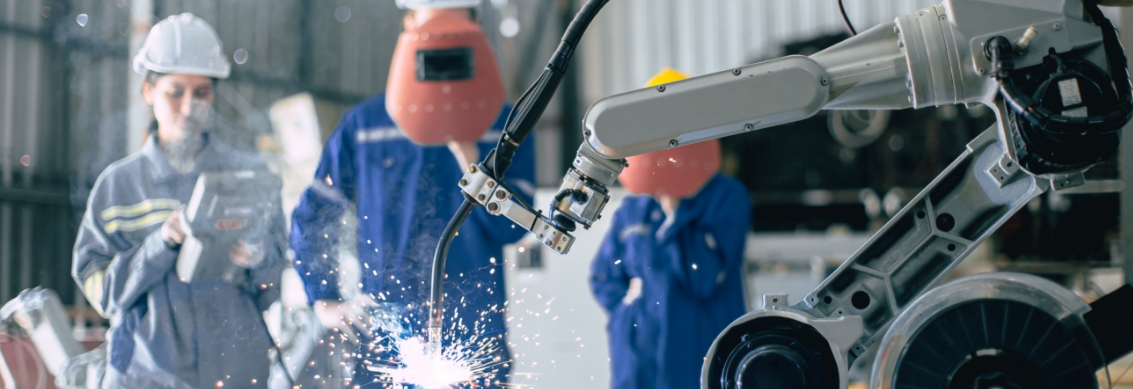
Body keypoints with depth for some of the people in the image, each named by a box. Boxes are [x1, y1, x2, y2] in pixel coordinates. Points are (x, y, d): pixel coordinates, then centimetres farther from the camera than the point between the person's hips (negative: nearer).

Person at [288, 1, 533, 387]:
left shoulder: (503, 124, 5)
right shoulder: (363, 125, 7)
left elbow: (512, 227, -6)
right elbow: (310, 218, 14)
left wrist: (465, 149, -14)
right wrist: (325, 300, 4)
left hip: (474, 340, 0)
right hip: (386, 338, 1)